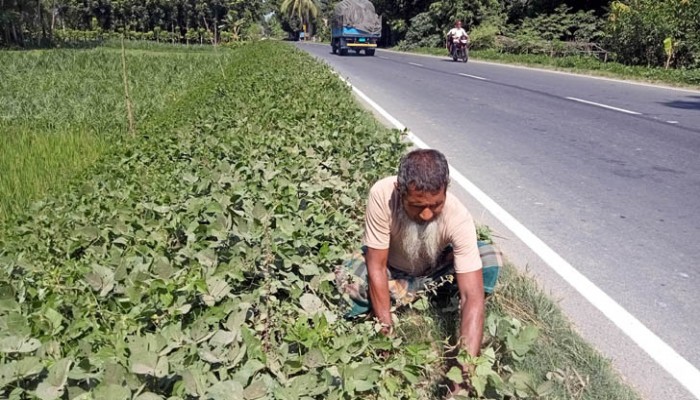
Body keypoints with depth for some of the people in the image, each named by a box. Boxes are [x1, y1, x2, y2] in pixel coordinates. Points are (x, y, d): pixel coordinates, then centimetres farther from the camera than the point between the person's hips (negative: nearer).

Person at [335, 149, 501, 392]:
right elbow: (376, 268, -29)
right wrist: (387, 334, -31)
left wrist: (465, 371, -45)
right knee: (345, 282, -32)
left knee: (491, 258, -25)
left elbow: (473, 296, -37)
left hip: (436, 268, 0)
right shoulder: (382, 194, -37)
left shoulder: (458, 217, -36)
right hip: (390, 267, 0)